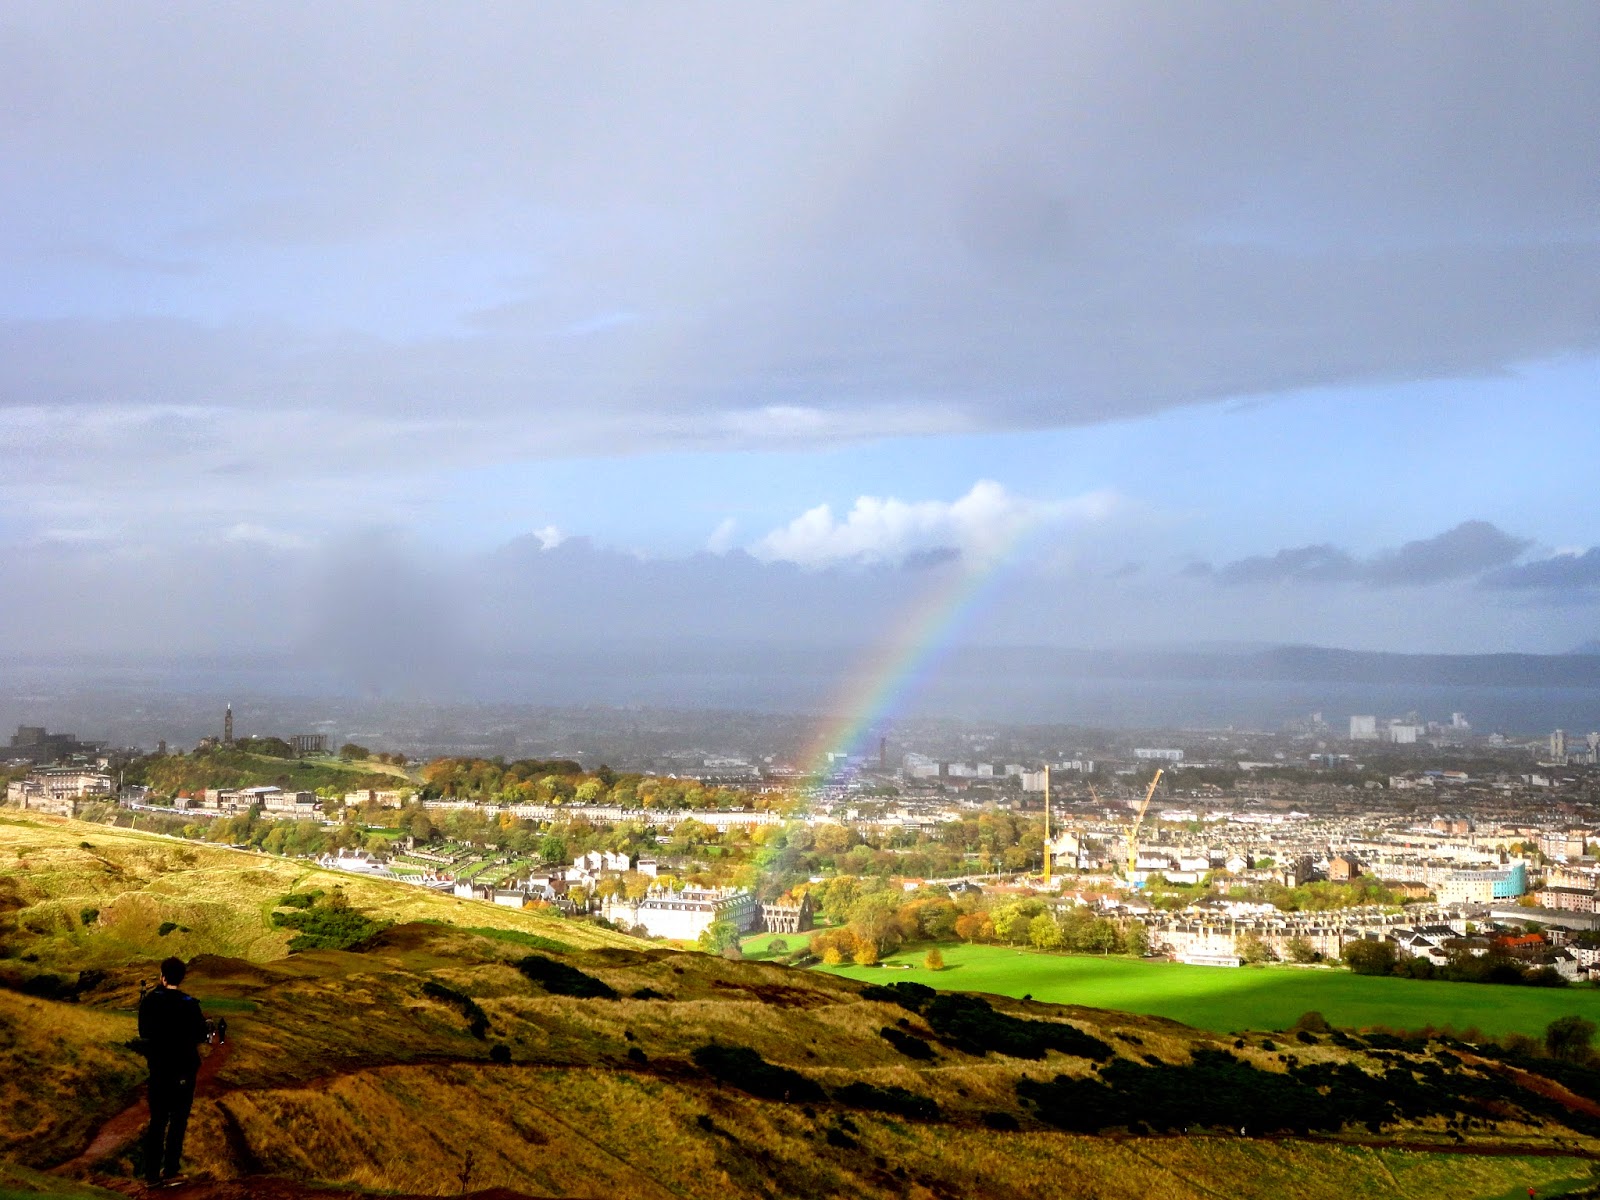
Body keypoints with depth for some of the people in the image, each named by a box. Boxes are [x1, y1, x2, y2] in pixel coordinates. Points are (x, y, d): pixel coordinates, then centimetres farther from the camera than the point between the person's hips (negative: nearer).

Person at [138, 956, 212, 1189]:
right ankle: (170, 1171, 6)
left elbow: (143, 1033, 4)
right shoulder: (189, 1005, -15)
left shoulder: (149, 1001, -6)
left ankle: (152, 1174, 9)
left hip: (158, 1068, 3)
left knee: (157, 1120, 10)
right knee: (178, 1120, 7)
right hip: (183, 1069, -3)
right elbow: (200, 1035, -9)